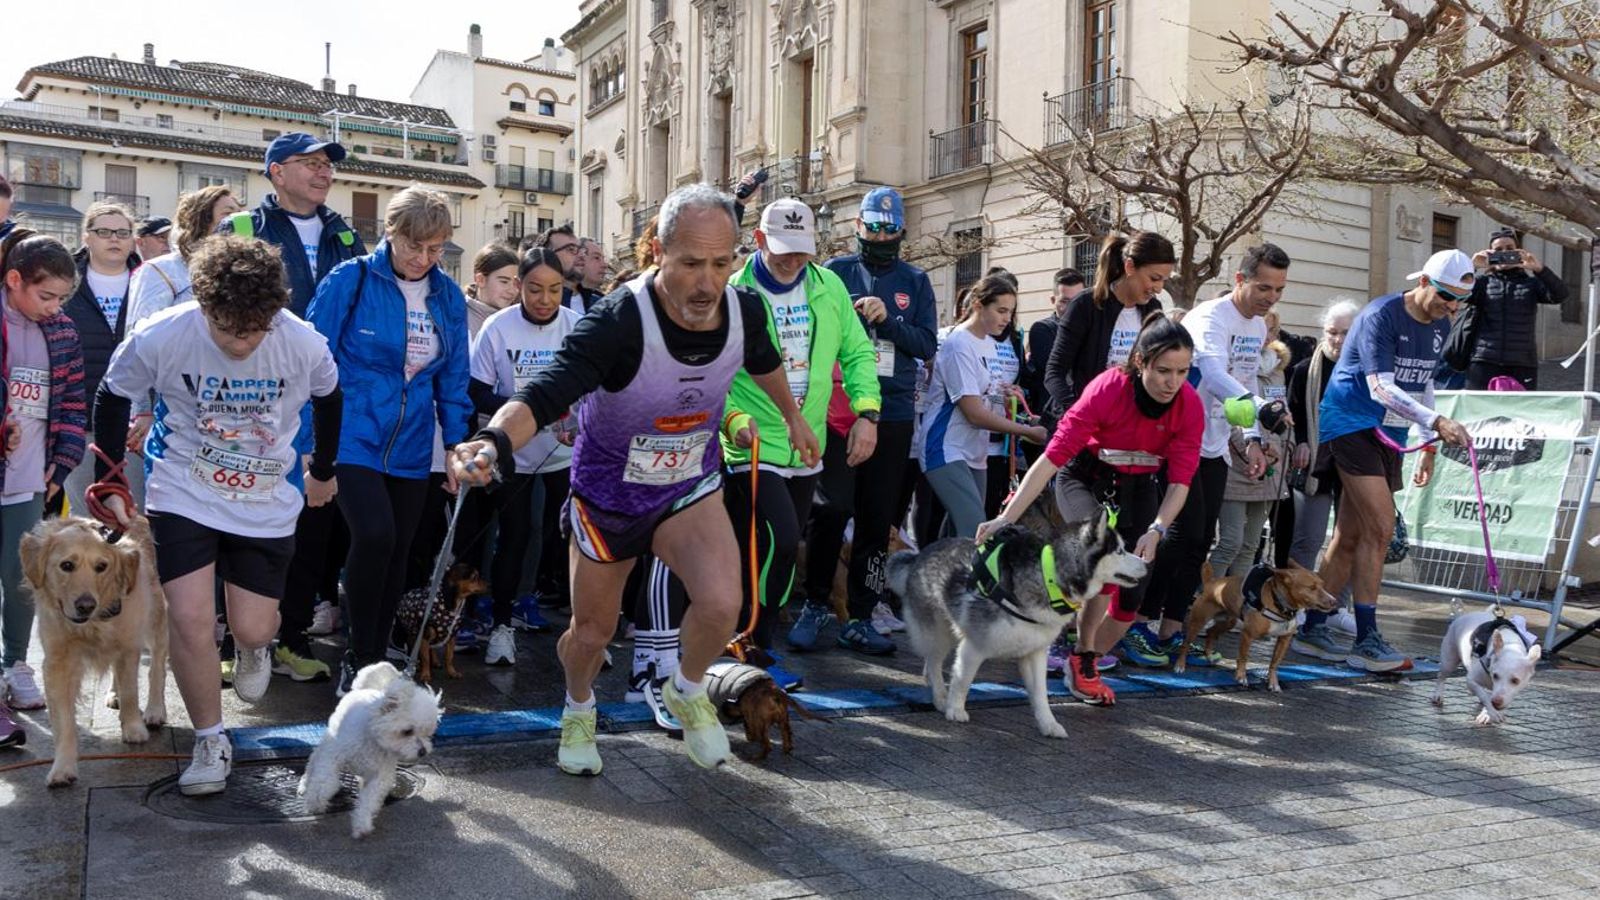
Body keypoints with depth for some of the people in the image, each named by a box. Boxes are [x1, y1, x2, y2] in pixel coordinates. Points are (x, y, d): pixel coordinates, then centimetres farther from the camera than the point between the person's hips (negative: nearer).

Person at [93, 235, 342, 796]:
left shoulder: (304, 344, -20)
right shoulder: (160, 338, -20)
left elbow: (328, 399, 3)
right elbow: (112, 399, 0)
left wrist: (322, 470, 15)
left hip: (267, 504, 0)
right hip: (184, 497, 0)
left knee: (252, 627, 1)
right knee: (189, 620, -9)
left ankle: (254, 649, 42)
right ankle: (210, 742, 12)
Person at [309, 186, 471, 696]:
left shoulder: (448, 297, 6)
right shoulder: (351, 280, -8)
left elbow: (452, 379, 12)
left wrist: (456, 445, 8)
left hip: (411, 449, 5)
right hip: (352, 439, -5)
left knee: (397, 553, 9)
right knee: (374, 535, -20)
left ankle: (376, 658, 25)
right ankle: (359, 659, -3)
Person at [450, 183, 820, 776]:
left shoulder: (744, 311, -16)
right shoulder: (618, 322, -32)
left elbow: (764, 359, 9)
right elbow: (544, 395, -43)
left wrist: (793, 416, 23)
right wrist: (494, 440, -63)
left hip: (691, 487, 2)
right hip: (607, 494, -2)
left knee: (721, 605, -22)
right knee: (592, 631, 12)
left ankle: (687, 692, 12)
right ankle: (579, 710, 48)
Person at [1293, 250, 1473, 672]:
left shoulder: (1440, 326, 11)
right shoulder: (1381, 316, -15)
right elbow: (1381, 388, -24)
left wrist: (1428, 446, 19)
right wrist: (1437, 423, -34)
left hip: (1389, 437, 8)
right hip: (1351, 426, -8)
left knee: (1350, 536, 8)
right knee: (1380, 527, -16)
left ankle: (1312, 629, 15)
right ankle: (1366, 640, -12)